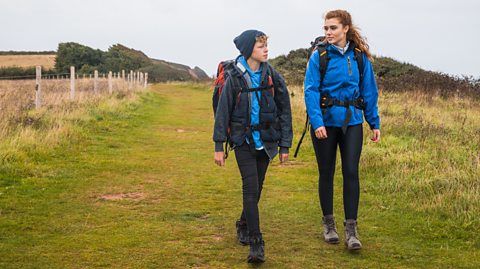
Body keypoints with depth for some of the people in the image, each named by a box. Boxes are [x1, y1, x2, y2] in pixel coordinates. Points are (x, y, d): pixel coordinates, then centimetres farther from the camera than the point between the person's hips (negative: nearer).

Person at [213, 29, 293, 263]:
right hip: (243, 141, -3)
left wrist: (285, 145, 3)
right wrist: (219, 146, -5)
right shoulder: (235, 78, -6)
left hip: (265, 140, 3)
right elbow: (223, 112, -2)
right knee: (251, 188, -10)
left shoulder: (273, 77, 1)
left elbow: (284, 111, 5)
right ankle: (256, 243, -10)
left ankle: (244, 224, 39)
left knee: (256, 188, 14)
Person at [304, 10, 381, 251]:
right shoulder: (319, 56, -4)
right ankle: (329, 224, 24)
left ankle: (351, 229, 0)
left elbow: (369, 91, 8)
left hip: (352, 122, 1)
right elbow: (310, 91, -10)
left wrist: (375, 123, 7)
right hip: (325, 122, -1)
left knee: (351, 172, -5)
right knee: (326, 173, 9)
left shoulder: (360, 57, 2)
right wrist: (317, 122, -21)